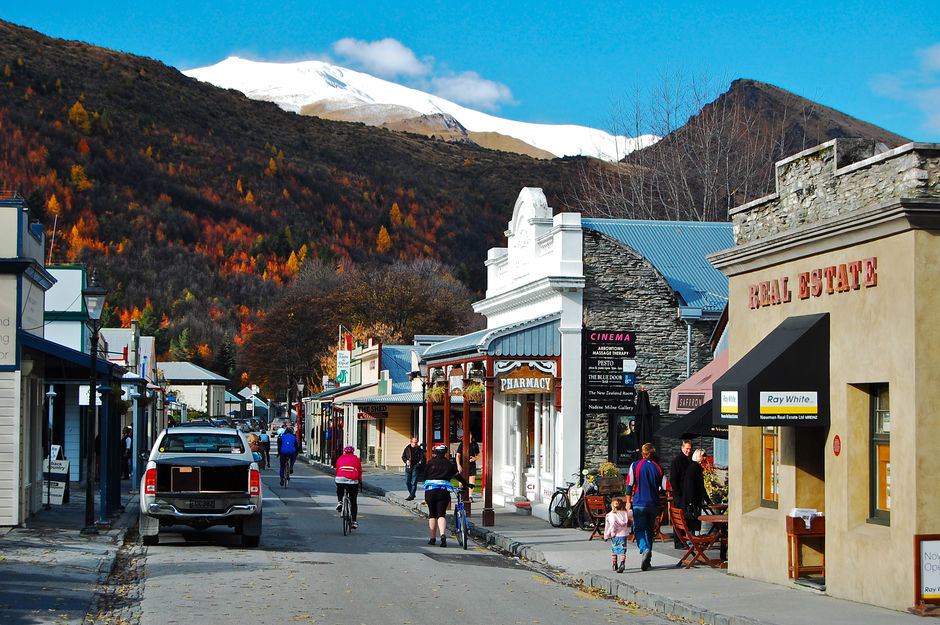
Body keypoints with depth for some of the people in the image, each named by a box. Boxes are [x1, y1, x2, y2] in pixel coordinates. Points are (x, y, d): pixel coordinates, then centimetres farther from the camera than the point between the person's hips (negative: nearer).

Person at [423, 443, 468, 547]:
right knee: (441, 514, 0)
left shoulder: (430, 463, 5)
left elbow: (425, 477, 9)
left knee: (432, 515, 11)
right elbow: (457, 475, 21)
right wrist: (466, 484, 37)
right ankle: (443, 535, -23)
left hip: (430, 490, -1)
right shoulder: (449, 464, 10)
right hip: (444, 491, 1)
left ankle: (433, 538, 17)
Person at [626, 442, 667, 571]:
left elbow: (630, 485, -3)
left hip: (639, 503, -3)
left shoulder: (635, 466, -4)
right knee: (649, 530, 13)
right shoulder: (658, 468, 3)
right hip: (653, 504, 3)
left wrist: (628, 501, 5)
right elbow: (665, 487, 4)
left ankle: (644, 550, -28)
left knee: (639, 529, 0)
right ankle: (647, 560, 14)